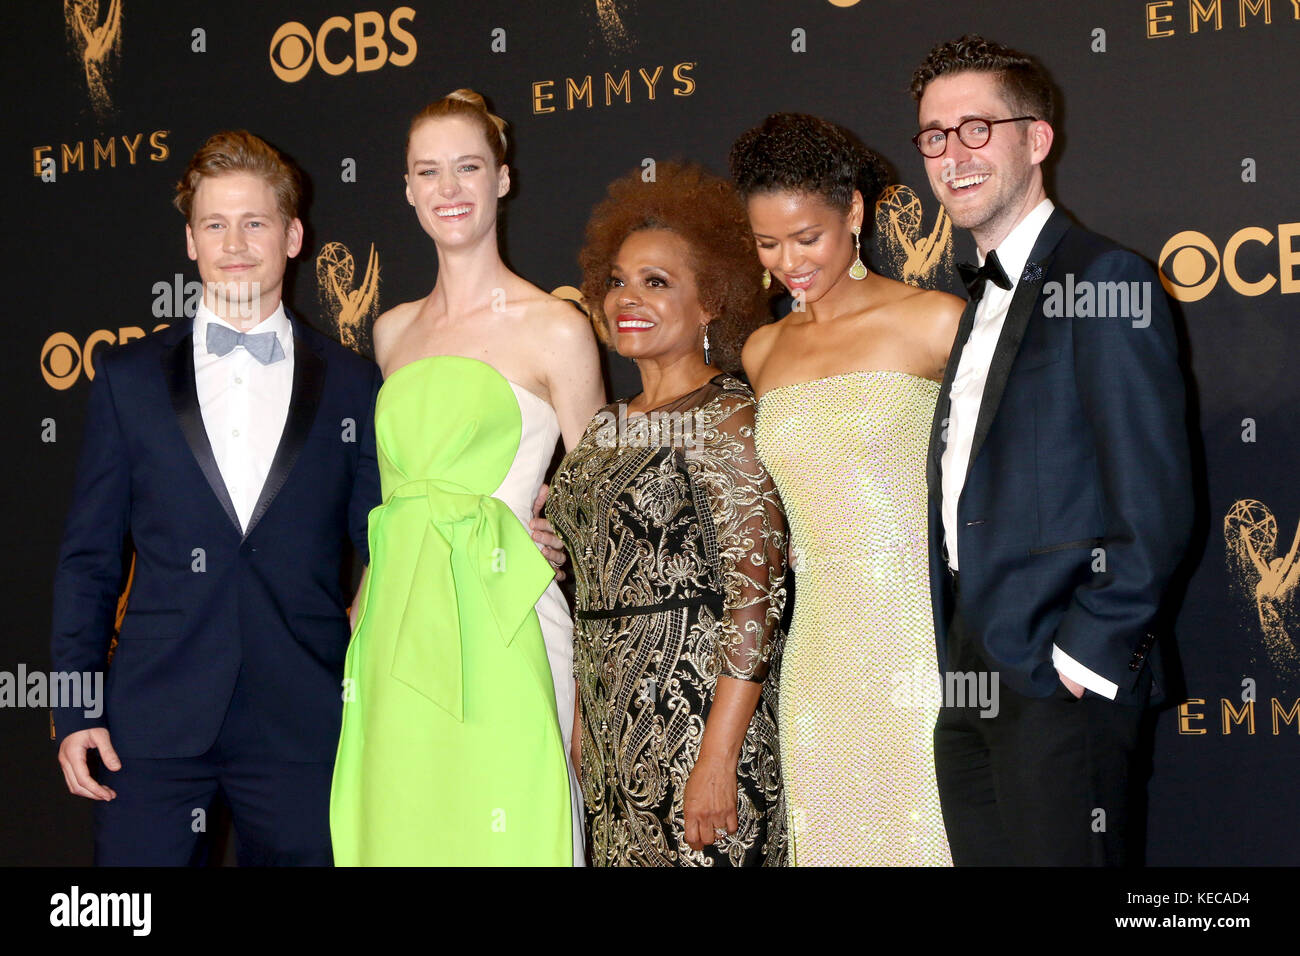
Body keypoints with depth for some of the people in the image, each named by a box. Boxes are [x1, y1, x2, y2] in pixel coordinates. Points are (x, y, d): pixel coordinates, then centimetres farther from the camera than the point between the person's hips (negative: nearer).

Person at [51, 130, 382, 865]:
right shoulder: (130, 379, 7)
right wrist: (74, 710, 1)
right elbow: (89, 557, 7)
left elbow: (387, 554, 7)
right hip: (156, 717, 0)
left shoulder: (355, 386, 6)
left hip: (303, 723, 0)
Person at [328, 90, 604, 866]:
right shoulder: (395, 331, 15)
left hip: (497, 623, -5)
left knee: (501, 834, -5)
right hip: (396, 625, 5)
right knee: (397, 826, 7)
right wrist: (363, 620, 15)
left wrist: (589, 684, -7)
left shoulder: (555, 329, -2)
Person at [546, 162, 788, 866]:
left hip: (698, 721, -7)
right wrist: (584, 730, 12)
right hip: (615, 742, 7)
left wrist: (717, 759, -20)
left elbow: (756, 596, -15)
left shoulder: (729, 419, -9)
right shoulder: (606, 429, 13)